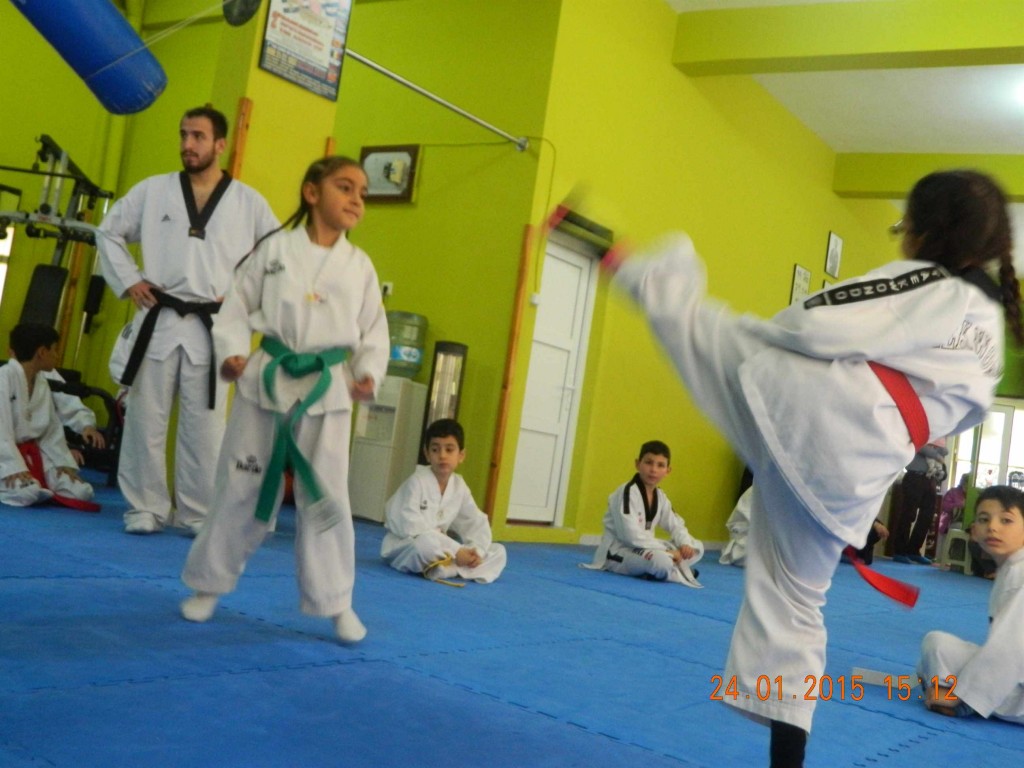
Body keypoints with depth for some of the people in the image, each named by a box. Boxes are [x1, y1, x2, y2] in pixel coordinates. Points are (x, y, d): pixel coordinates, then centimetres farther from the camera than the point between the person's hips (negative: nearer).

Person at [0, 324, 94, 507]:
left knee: (82, 492, -8)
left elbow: (52, 430, 13)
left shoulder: (42, 383, 11)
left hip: (33, 454, 7)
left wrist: (64, 462, 1)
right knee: (28, 493, -36)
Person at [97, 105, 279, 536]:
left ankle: (198, 513, 14)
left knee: (204, 428, 3)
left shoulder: (249, 203, 3)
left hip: (213, 328, -1)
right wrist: (128, 281, 4)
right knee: (145, 420, 4)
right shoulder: (154, 190, 5)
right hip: (158, 322, 1)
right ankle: (146, 508, 16)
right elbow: (110, 231, 15)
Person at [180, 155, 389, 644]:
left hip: (327, 388, 1)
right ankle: (209, 583, 28)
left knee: (326, 497, 1)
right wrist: (231, 352, -11)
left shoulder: (360, 266, 5)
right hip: (267, 379, 0)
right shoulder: (275, 249, 0)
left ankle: (336, 602, 15)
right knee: (240, 488, 9)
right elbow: (238, 307, 3)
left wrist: (369, 374, -7)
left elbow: (374, 331, 8)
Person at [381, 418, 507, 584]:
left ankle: (446, 570, -22)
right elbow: (412, 528, -26)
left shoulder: (459, 486, 1)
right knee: (426, 544, -43)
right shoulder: (417, 482, -18)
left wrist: (477, 550, -16)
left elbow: (477, 522, 6)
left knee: (498, 552, -2)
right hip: (405, 546, -7)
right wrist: (457, 551, -27)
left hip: (438, 549, 7)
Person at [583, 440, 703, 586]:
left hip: (642, 548, 9)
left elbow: (675, 525, 14)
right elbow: (631, 536, -28)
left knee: (697, 548, 8)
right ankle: (679, 572, -5)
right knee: (661, 561, -38)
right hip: (617, 551, -9)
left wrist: (685, 544, -9)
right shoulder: (626, 493, -21)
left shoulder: (660, 496, 7)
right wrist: (667, 551, -25)